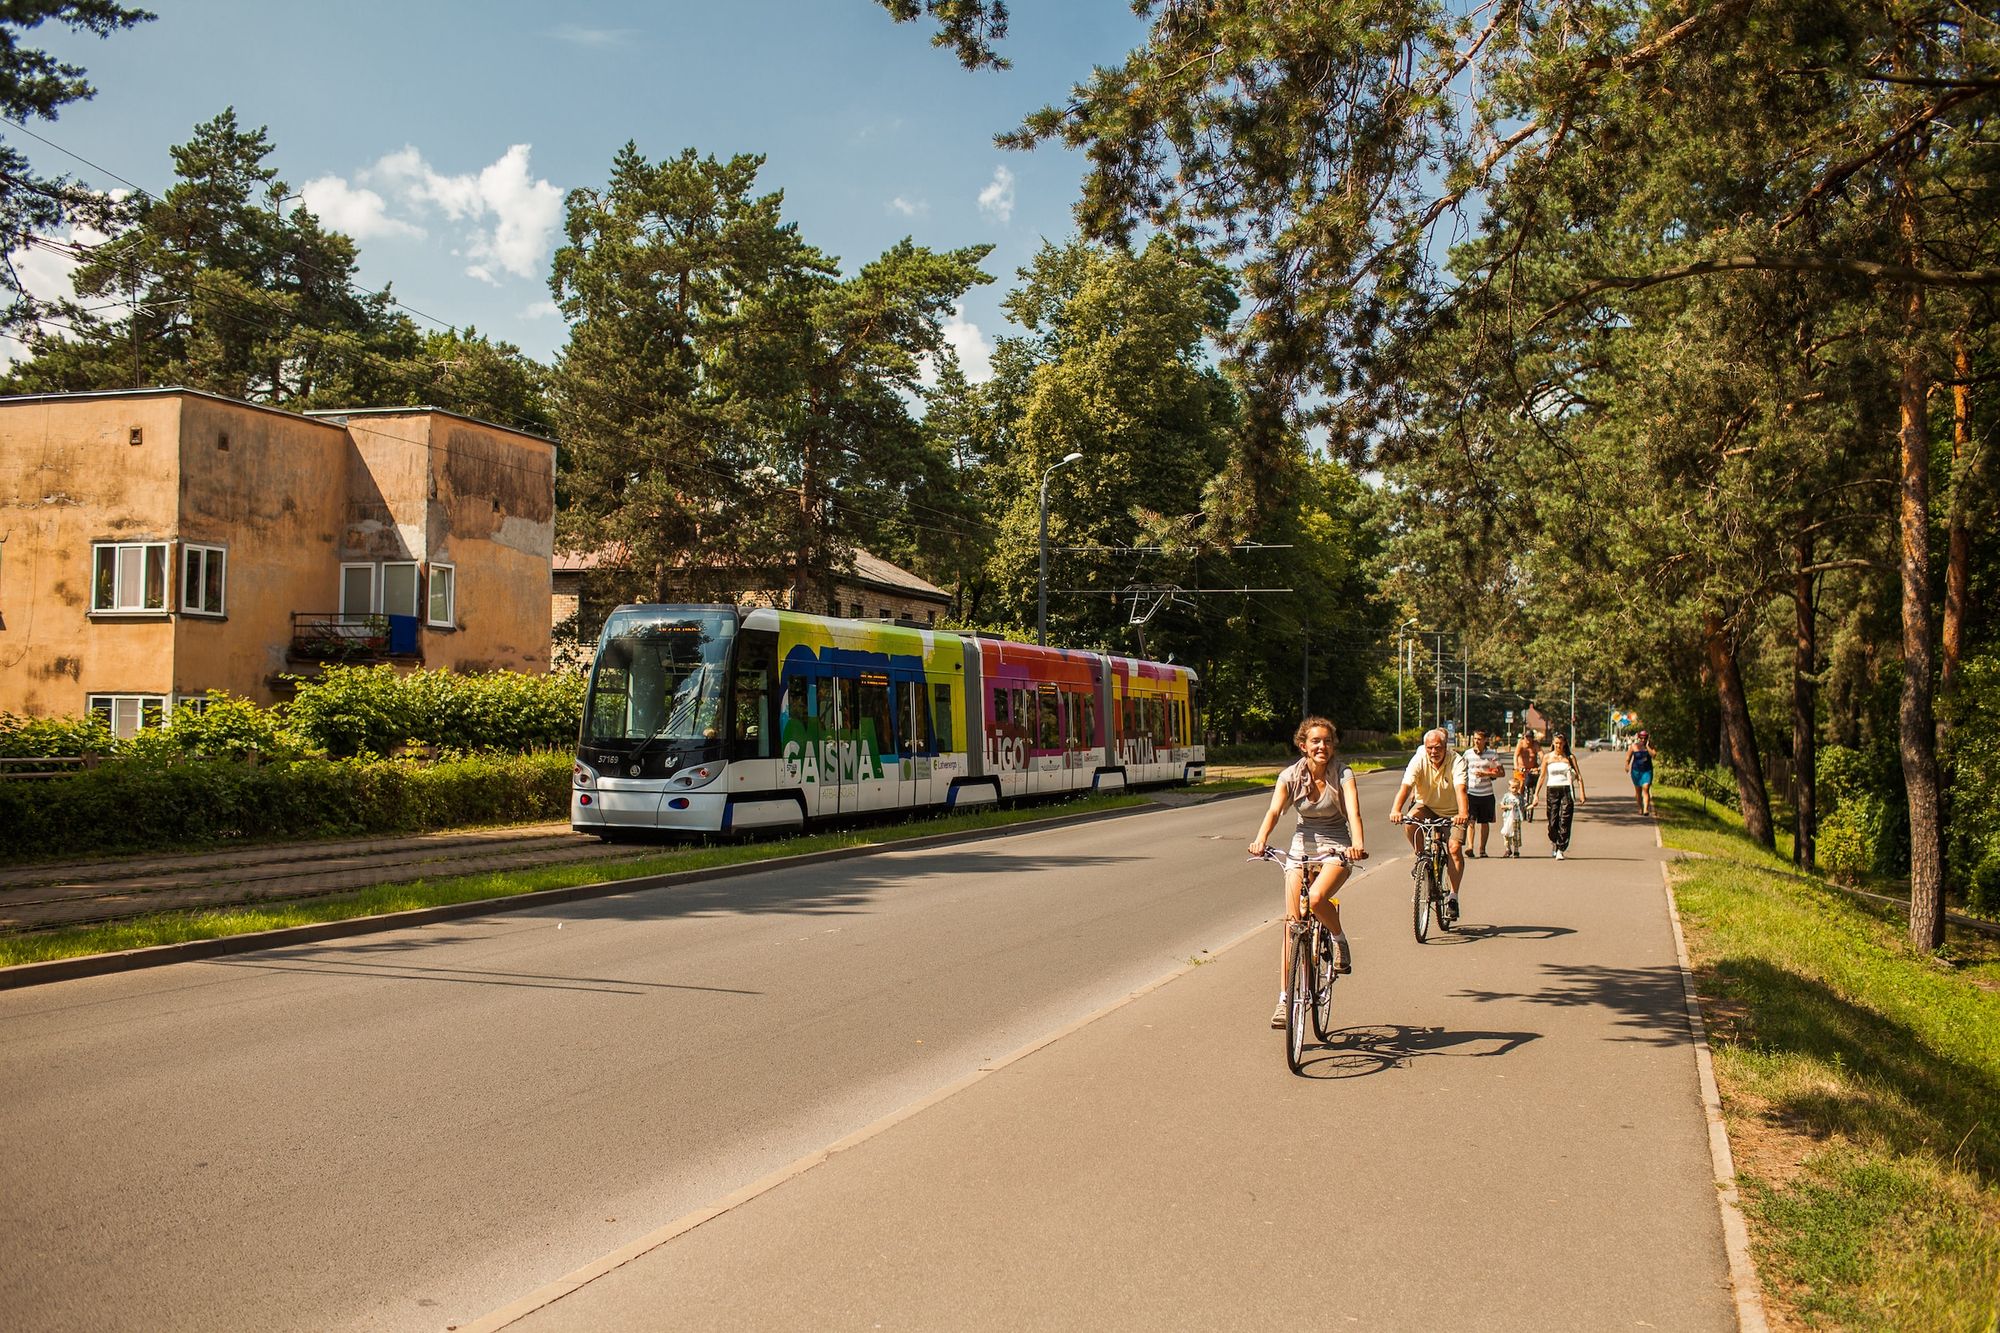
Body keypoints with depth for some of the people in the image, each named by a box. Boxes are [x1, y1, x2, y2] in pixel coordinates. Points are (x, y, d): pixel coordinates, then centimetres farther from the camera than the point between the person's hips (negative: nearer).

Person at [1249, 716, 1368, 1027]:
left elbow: (1353, 812, -24)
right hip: (1302, 847, 2)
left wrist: (1358, 844, -44)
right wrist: (1260, 840, -40)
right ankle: (1284, 999, -1)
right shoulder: (1291, 776, -5)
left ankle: (1340, 938, 2)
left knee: (1316, 898, -31)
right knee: (1292, 920, -6)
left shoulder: (1342, 774, -10)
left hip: (1337, 849, -2)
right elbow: (1274, 811, -19)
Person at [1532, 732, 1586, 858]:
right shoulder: (1548, 757, 7)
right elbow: (1542, 776, 8)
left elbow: (1578, 776, 3)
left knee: (1564, 821, -9)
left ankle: (1560, 850, -5)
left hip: (1567, 790, -1)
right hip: (1552, 790, 1)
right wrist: (1536, 794, 4)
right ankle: (1554, 842, 26)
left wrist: (1582, 793, -6)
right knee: (1552, 821, -1)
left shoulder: (1570, 757, 5)